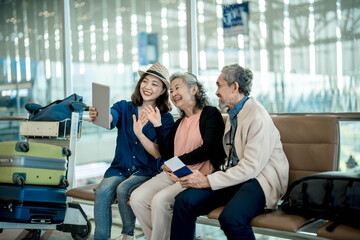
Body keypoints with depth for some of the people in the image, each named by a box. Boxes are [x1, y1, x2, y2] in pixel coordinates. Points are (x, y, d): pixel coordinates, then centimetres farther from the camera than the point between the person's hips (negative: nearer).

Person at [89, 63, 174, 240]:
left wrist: (140, 134, -26)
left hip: (147, 170, -2)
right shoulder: (124, 107, 6)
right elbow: (109, 118, -17)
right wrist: (97, 115, -41)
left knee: (123, 189, -28)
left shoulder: (165, 119, 0)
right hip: (120, 168, 2)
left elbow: (157, 154, -9)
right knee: (102, 192, -26)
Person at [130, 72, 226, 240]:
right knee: (137, 198, -13)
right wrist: (158, 126, 5)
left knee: (160, 200, -28)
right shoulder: (179, 123, 19)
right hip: (173, 175, 7)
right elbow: (167, 155, 11)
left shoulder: (210, 114, -1)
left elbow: (207, 150, -11)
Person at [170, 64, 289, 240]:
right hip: (234, 176, 8)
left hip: (260, 180, -8)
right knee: (184, 200, -12)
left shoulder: (258, 118, -14)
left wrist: (209, 181, -19)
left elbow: (251, 167, -20)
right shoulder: (233, 114, 15)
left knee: (230, 217, -36)